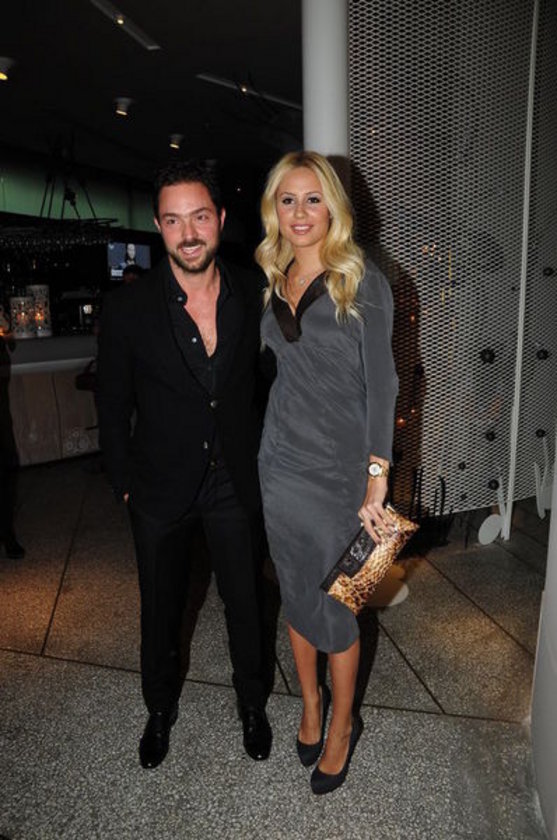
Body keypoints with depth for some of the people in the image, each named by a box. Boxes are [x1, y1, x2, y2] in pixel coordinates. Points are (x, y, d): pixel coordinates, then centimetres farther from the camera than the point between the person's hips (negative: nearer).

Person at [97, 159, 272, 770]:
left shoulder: (253, 294, -7)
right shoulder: (127, 307, -13)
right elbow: (112, 407, -4)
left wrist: (261, 459, 4)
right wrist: (125, 483, -2)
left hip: (234, 483, 1)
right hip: (160, 488, -1)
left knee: (244, 602, 16)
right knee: (160, 610, 18)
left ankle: (251, 704, 44)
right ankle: (160, 709, 46)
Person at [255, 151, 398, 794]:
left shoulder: (364, 283, -6)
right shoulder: (270, 283, 8)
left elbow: (380, 384, -9)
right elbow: (274, 372, 12)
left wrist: (377, 477, -15)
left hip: (339, 465, -4)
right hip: (281, 462, 5)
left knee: (332, 601, 6)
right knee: (295, 591, 16)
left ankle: (342, 724, 32)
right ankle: (310, 702, 40)